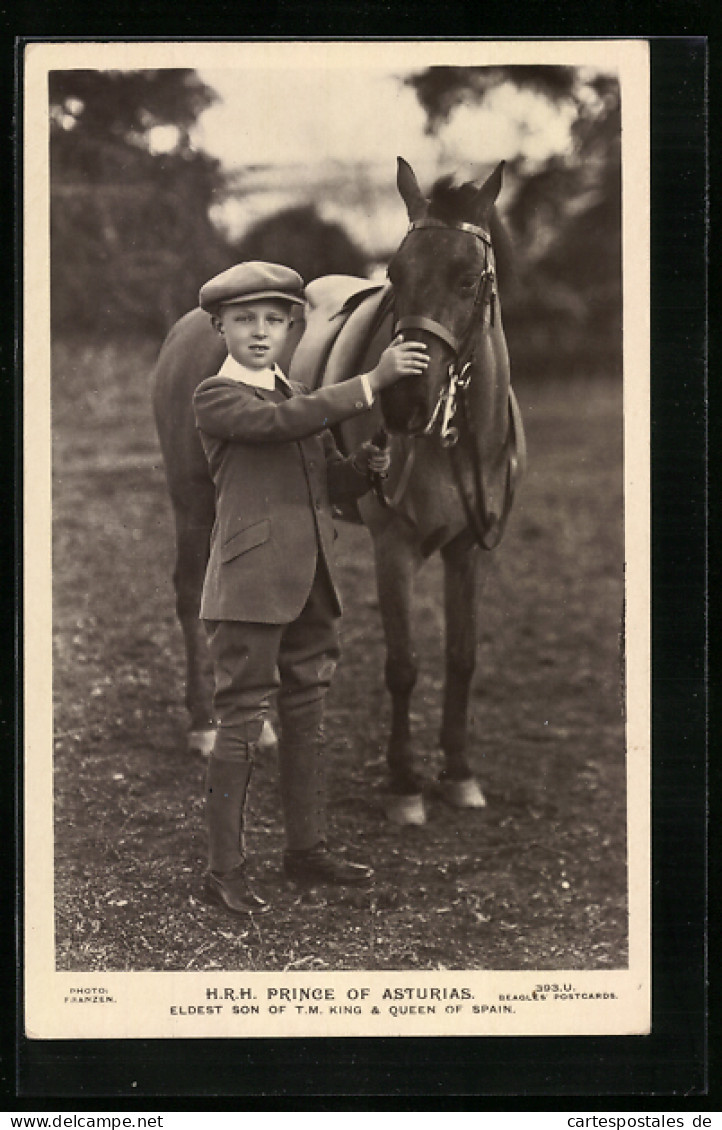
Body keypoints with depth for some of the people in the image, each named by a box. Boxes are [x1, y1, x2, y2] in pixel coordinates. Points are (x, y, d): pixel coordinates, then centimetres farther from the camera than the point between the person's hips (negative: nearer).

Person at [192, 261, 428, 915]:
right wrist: (374, 381, -24)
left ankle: (307, 850, 24)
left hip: (310, 586, 7)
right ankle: (225, 869, 4)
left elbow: (333, 481, 19)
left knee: (306, 719, 13)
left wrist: (368, 466, -4)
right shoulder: (216, 399, -5)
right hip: (251, 585, -7)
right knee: (241, 724, -4)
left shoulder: (298, 398, 18)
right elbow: (282, 423, -22)